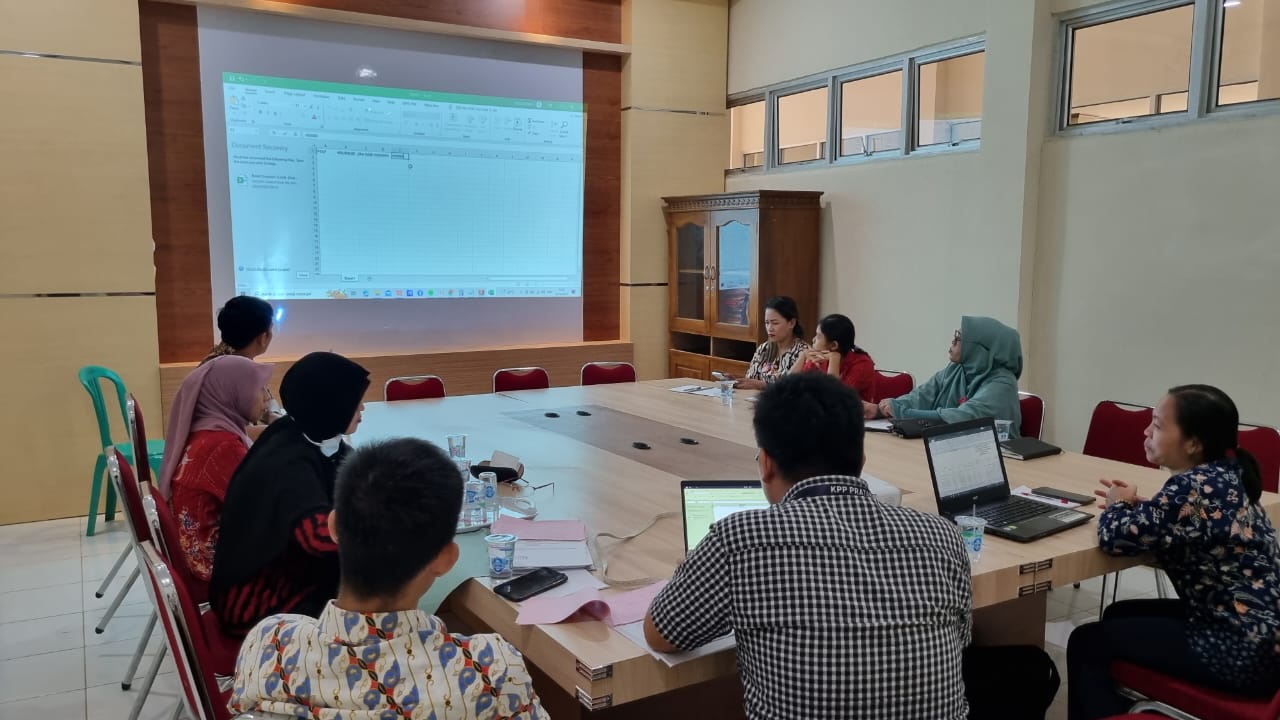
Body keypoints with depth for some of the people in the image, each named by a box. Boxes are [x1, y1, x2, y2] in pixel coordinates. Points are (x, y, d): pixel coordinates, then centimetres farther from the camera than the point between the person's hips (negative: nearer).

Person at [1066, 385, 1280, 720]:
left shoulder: (1194, 487, -24)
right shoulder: (1226, 476, 4)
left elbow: (1115, 537, -21)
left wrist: (1119, 505, -1)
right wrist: (1138, 506, 2)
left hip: (1242, 652, -9)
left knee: (1087, 642, -1)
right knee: (1120, 615, 22)